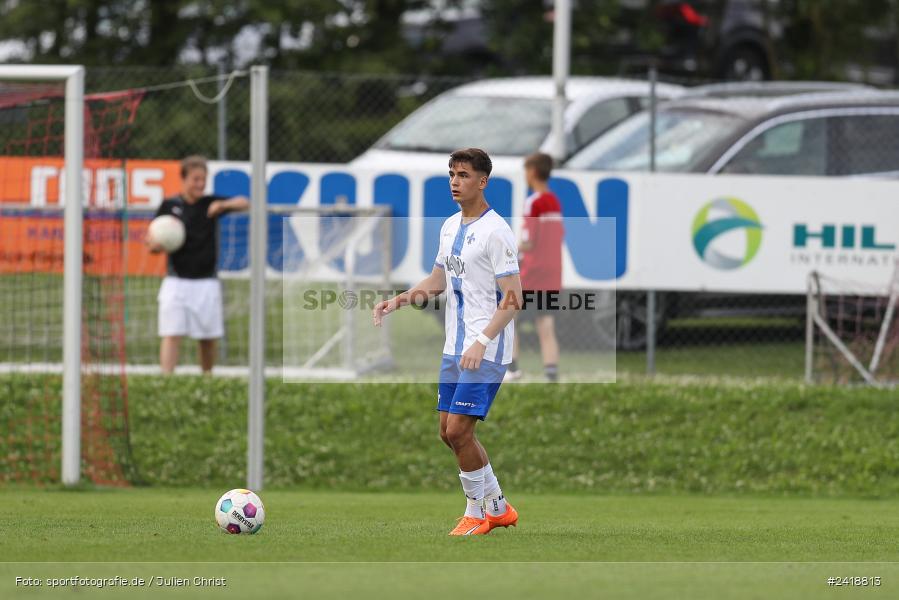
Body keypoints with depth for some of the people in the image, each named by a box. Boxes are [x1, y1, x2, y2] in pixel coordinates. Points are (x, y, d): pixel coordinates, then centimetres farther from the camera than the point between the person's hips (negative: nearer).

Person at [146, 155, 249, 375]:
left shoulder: (210, 204, 4)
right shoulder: (169, 206, 2)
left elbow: (244, 203, -4)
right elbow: (153, 245, 8)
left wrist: (223, 205, -22)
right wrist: (157, 245, -16)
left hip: (206, 282, 2)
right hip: (176, 282, -2)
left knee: (208, 339, 8)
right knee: (171, 335, -11)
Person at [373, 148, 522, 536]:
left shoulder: (496, 232, -15)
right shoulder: (450, 227, 12)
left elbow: (512, 300, -18)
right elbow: (437, 281, 26)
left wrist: (481, 342, -27)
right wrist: (397, 301, 12)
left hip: (486, 352, -9)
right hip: (455, 348, 9)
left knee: (458, 430, -12)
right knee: (449, 431, 10)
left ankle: (477, 513, 6)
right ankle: (498, 508, 23)